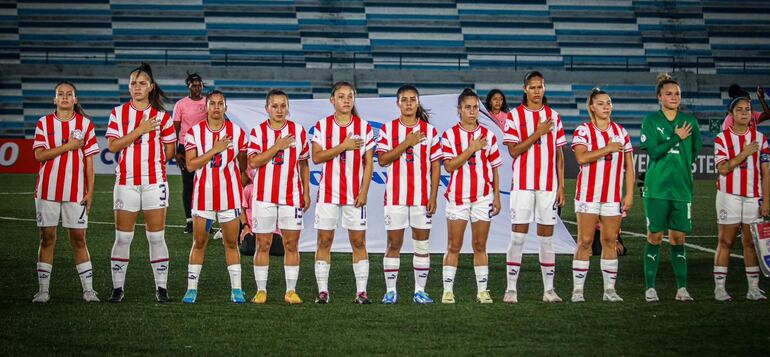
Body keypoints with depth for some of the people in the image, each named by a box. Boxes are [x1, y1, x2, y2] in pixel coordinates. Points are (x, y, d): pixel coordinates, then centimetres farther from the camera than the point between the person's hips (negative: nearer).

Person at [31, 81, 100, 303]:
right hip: (48, 190, 0)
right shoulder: (44, 123, 5)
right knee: (47, 237, 3)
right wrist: (68, 146, -13)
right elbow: (39, 155, -7)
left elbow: (89, 161, 4)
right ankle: (43, 290, 8)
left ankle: (88, 289, 6)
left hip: (76, 191, 0)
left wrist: (90, 192, -1)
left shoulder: (85, 124, 5)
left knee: (78, 239, 1)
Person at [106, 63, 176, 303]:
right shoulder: (118, 113, 5)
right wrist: (139, 131, -13)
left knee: (156, 237, 1)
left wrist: (152, 163, 3)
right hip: (126, 182, 1)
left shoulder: (161, 116, 4)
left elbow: (170, 150, 11)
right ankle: (118, 288, 9)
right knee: (122, 238, 2)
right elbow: (112, 146, -7)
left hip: (155, 181, 0)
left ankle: (161, 288, 6)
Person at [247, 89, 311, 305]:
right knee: (263, 245, 3)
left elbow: (303, 164, 12)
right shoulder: (258, 131, 1)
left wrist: (306, 193, 7)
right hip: (264, 196, -1)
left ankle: (291, 291, 6)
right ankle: (261, 290, 10)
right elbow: (253, 162, -11)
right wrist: (277, 146, -16)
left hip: (291, 196, 1)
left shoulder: (298, 131, 6)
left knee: (291, 244, 0)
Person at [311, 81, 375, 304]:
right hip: (328, 192, 0)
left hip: (355, 193, 0)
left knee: (358, 242, 1)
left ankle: (361, 291, 5)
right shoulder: (322, 126, 2)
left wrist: (364, 191, -7)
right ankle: (323, 291, 7)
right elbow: (316, 157, -7)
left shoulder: (364, 127, 3)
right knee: (324, 241, 1)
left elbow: (369, 162, 1)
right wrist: (343, 146, -16)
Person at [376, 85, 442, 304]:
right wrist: (406, 143, -15)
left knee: (422, 244, 2)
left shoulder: (430, 131, 6)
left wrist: (433, 197, -1)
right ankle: (390, 290, 6)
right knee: (394, 244, 0)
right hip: (395, 196, -1)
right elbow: (382, 160, -6)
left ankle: (420, 290, 8)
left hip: (422, 196, 1)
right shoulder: (388, 129, 4)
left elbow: (436, 166, 6)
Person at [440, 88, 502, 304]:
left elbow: (495, 169, 10)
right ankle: (448, 290, 3)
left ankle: (482, 290, 9)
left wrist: (497, 197, 6)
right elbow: (449, 166, -10)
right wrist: (471, 149, -15)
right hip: (458, 197, -2)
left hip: (483, 197, 2)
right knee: (454, 247, 0)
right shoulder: (450, 135, 1)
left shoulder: (488, 135, 8)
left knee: (480, 246, 5)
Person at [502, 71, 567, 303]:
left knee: (547, 237, 5)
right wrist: (538, 133, -14)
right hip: (522, 185, -3)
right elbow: (513, 151, -7)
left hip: (548, 185, 3)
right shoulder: (515, 116, 2)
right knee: (518, 236, -4)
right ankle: (511, 288, 0)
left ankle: (549, 289, 9)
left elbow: (559, 154, 11)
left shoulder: (554, 116, 10)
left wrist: (561, 186, 6)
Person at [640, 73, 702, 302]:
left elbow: (695, 152, 14)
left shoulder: (689, 122, 10)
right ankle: (650, 288, 5)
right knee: (654, 237, 0)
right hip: (656, 189, -2)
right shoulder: (651, 121, 1)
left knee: (678, 238, 4)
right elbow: (653, 151, -10)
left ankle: (682, 288, 7)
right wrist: (677, 138, -9)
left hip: (681, 188, 3)